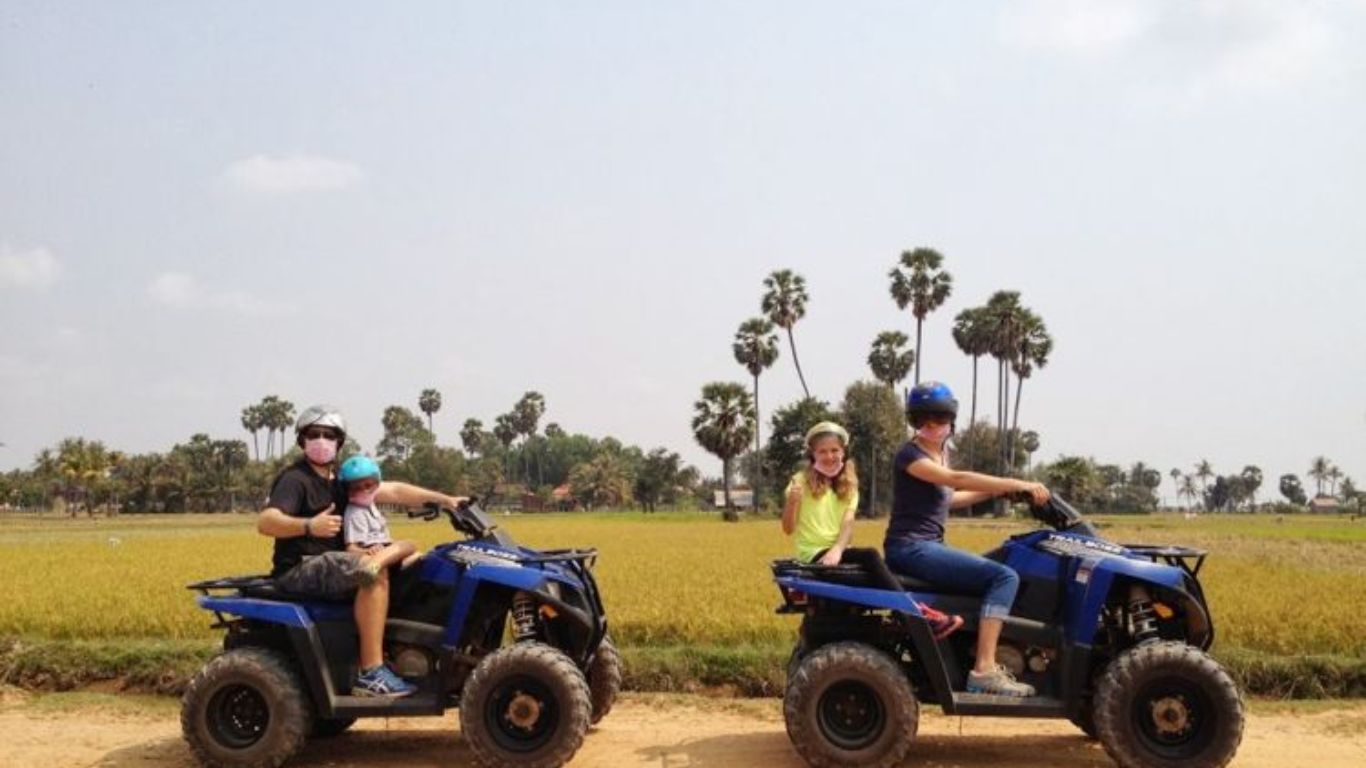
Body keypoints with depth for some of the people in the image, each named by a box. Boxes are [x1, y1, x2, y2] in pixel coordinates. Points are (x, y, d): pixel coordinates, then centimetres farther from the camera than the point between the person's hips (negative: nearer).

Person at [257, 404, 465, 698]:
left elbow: (393, 491, 10)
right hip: (298, 570, -9)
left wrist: (445, 499, 2)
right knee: (375, 572, -29)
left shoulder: (341, 481, 15)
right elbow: (265, 521, -24)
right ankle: (371, 674, -31)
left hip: (329, 565, 9)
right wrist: (309, 526, -41)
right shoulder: (294, 478, -8)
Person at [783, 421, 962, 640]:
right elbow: (788, 528, -7)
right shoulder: (801, 481, -1)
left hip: (837, 552, 5)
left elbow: (848, 523, -2)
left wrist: (837, 550, -21)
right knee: (870, 556, -27)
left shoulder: (848, 485, 14)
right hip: (814, 554, -5)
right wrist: (792, 501, -27)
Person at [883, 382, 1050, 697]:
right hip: (910, 548, -10)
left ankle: (987, 661, 13)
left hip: (930, 546, 10)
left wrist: (997, 491, 15)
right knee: (1004, 577, -19)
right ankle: (984, 671, -25)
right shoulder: (910, 454, -12)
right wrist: (1018, 484, -27)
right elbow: (957, 479, -25)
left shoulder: (941, 451, 17)